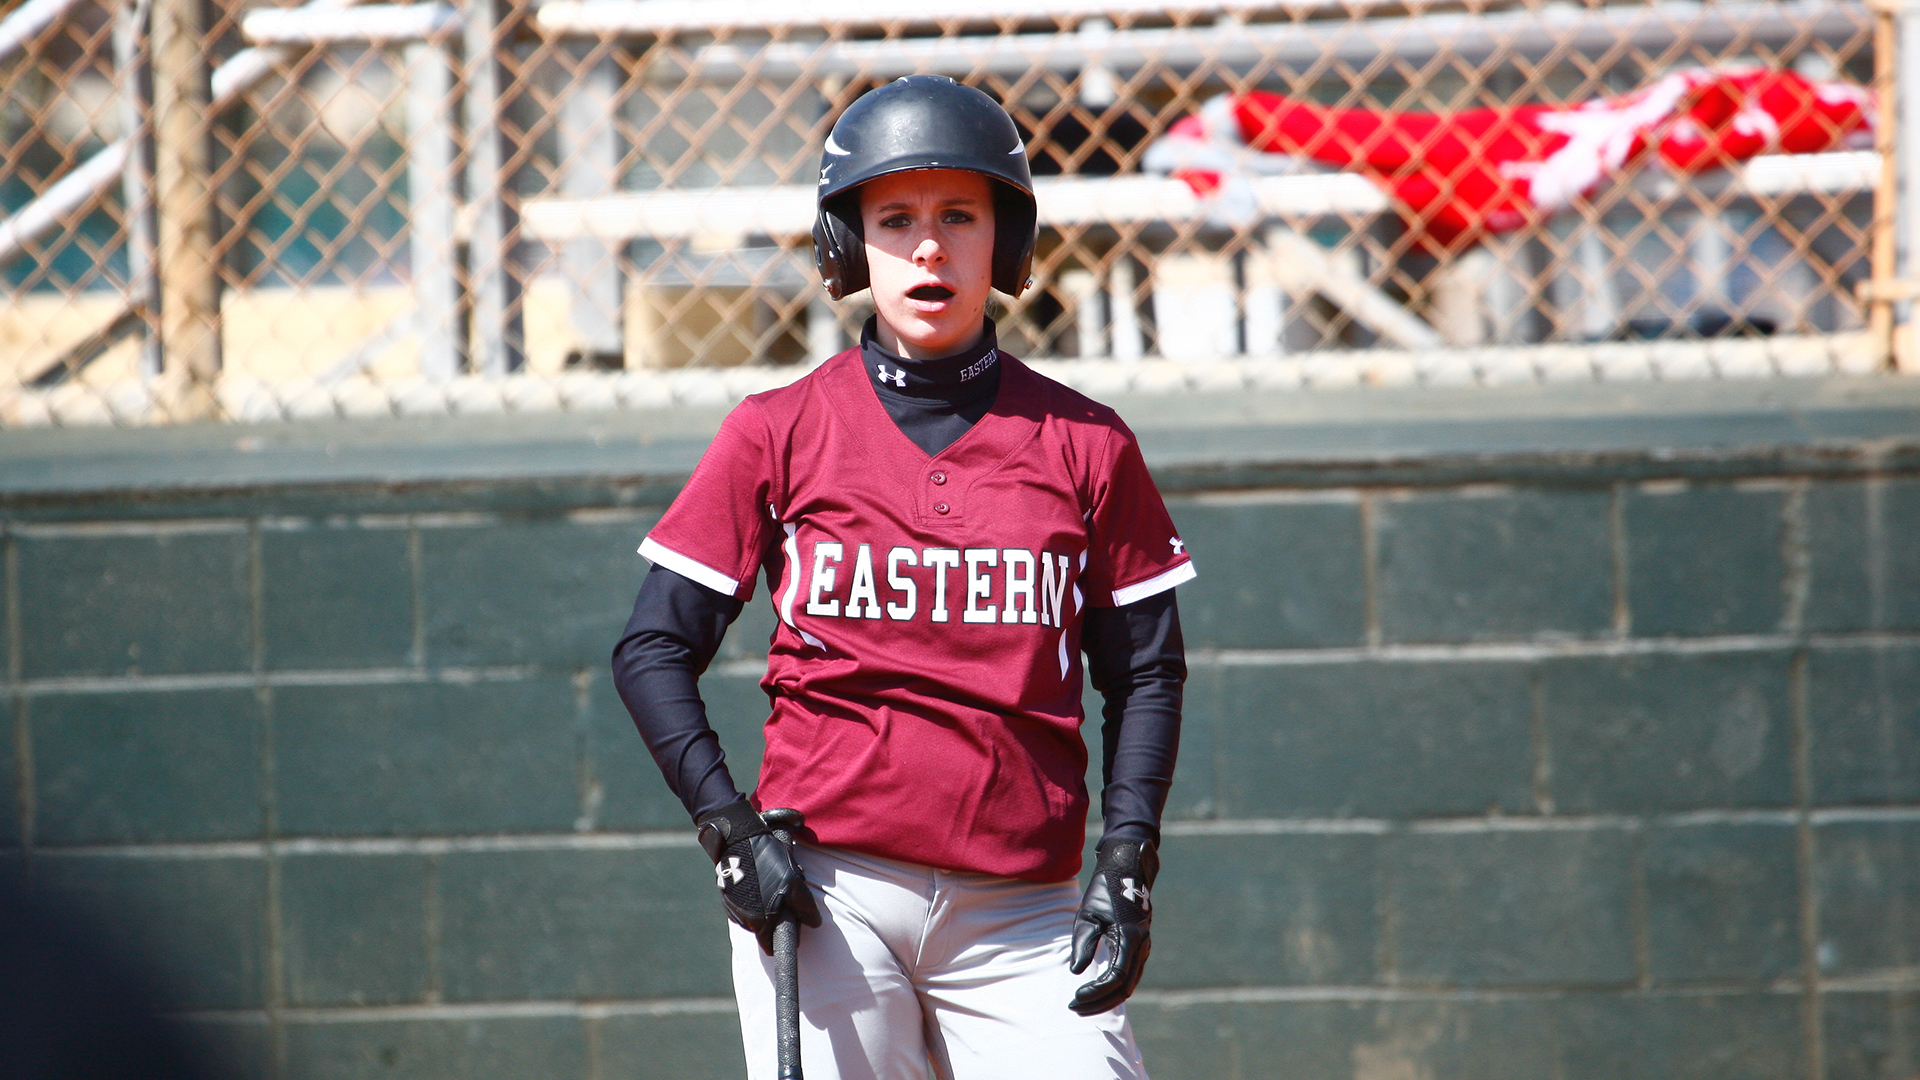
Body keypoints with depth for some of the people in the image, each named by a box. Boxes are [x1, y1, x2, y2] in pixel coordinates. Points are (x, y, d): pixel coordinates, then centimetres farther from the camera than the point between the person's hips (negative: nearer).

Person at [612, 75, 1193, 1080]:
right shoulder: (779, 433, 4)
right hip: (826, 889, -1)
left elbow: (1144, 672, 11)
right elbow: (654, 648, 6)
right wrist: (725, 824, -6)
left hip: (1019, 911, 1)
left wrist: (1127, 859, -1)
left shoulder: (1085, 445, 7)